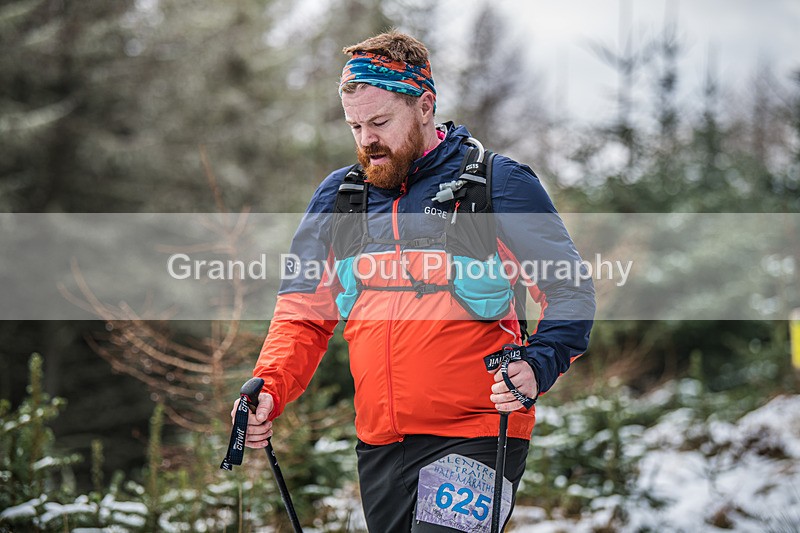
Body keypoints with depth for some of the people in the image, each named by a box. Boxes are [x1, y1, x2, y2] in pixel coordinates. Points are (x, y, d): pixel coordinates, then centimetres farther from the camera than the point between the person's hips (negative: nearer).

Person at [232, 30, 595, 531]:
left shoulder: (498, 183, -1)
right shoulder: (338, 196, 13)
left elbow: (569, 289, 0)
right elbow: (304, 312, 14)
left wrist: (538, 364, -19)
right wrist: (270, 390, -5)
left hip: (475, 436, -5)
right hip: (379, 447, 5)